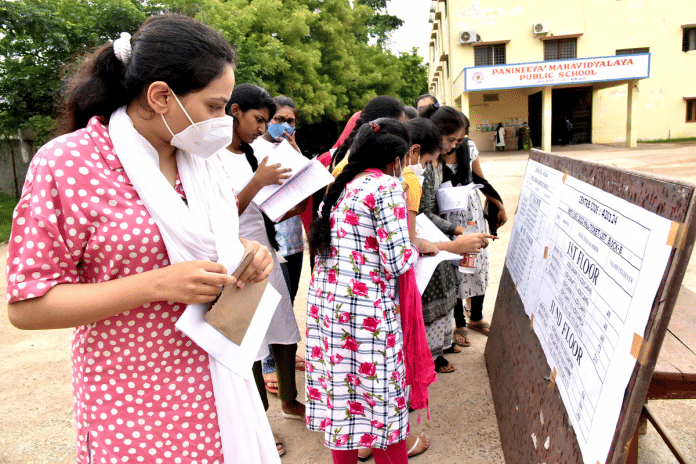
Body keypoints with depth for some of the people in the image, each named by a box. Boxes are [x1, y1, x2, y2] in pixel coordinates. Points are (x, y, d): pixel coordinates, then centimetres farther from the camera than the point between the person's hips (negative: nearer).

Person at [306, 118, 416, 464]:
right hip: (365, 313, -8)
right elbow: (396, 262, -17)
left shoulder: (340, 186, 12)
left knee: (338, 396, 17)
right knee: (383, 399, 8)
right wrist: (416, 247, 4)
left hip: (325, 302, 8)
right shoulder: (388, 187, -11)